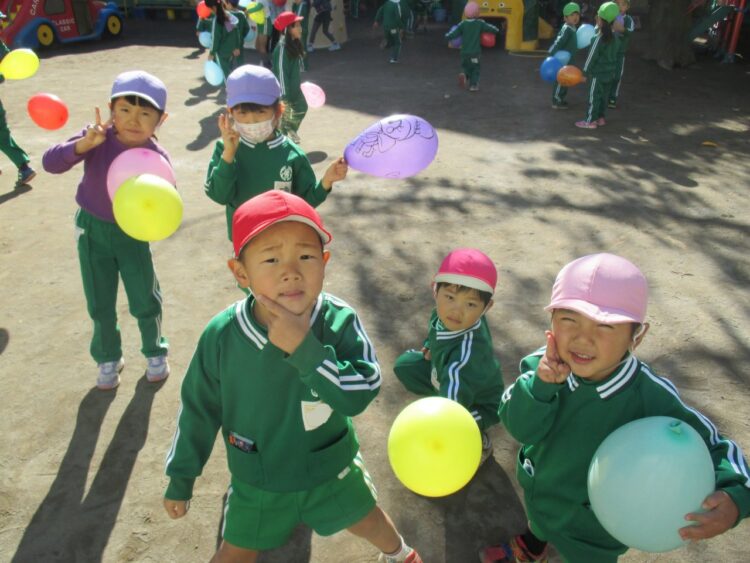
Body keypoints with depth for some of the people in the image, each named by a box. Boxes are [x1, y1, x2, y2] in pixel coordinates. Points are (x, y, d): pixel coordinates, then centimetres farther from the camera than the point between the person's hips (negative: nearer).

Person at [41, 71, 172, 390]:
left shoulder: (157, 158, -19)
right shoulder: (98, 139, -18)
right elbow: (50, 162, -25)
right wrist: (84, 144, -39)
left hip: (132, 233, 0)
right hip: (92, 230, 1)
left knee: (146, 302, 7)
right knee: (100, 305, 11)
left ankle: (155, 352, 34)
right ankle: (108, 358, 34)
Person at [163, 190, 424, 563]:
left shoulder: (339, 322, -26)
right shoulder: (221, 336, -22)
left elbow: (360, 394, -33)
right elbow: (198, 412, -8)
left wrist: (305, 348, -43)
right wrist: (180, 480, 2)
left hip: (331, 469, 1)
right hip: (257, 480, 0)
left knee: (367, 521, 25)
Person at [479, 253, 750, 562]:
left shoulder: (652, 400, -34)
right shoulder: (546, 364, -26)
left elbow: (711, 446, -21)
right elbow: (522, 429, -27)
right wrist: (540, 384, -43)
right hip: (537, 491, 4)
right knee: (537, 525, 36)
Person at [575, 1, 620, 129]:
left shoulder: (598, 38, -20)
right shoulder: (615, 37, 4)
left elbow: (592, 57, -16)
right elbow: (614, 55, 12)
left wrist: (586, 73, -9)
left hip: (597, 74, -8)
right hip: (610, 73, 8)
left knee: (593, 97, 0)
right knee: (603, 96, 16)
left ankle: (590, 121, 5)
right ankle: (601, 118, 25)